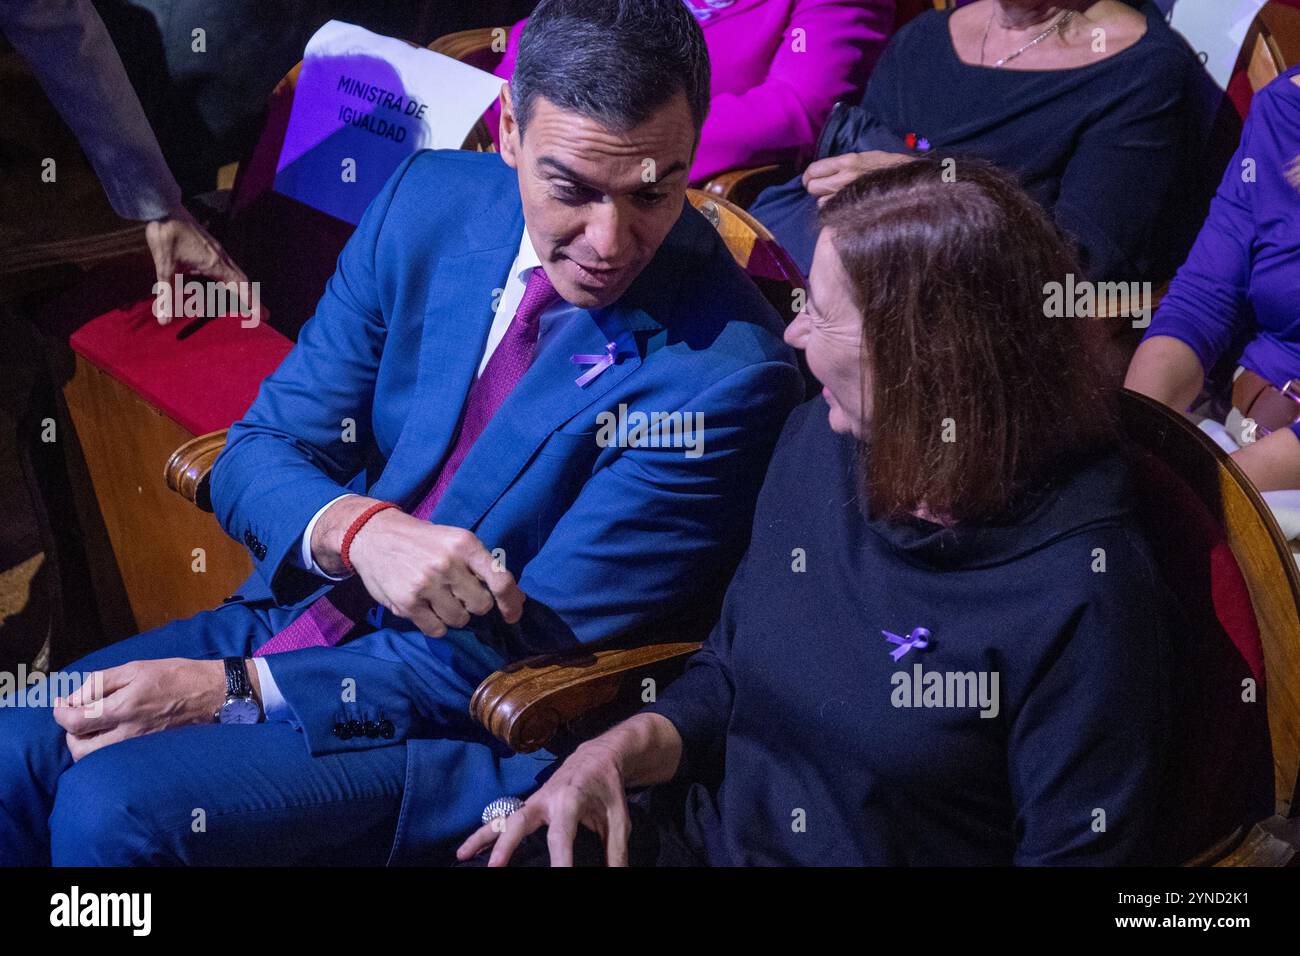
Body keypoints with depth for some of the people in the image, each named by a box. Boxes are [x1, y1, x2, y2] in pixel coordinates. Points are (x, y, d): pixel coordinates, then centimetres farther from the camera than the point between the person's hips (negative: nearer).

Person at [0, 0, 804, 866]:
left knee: (114, 806, -22)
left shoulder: (724, 371, -22)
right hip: (300, 612, 6)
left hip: (467, 731, -5)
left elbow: (519, 654, -19)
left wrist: (228, 691, -19)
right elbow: (258, 453, -2)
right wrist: (357, 530, -26)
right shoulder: (431, 201, -4)